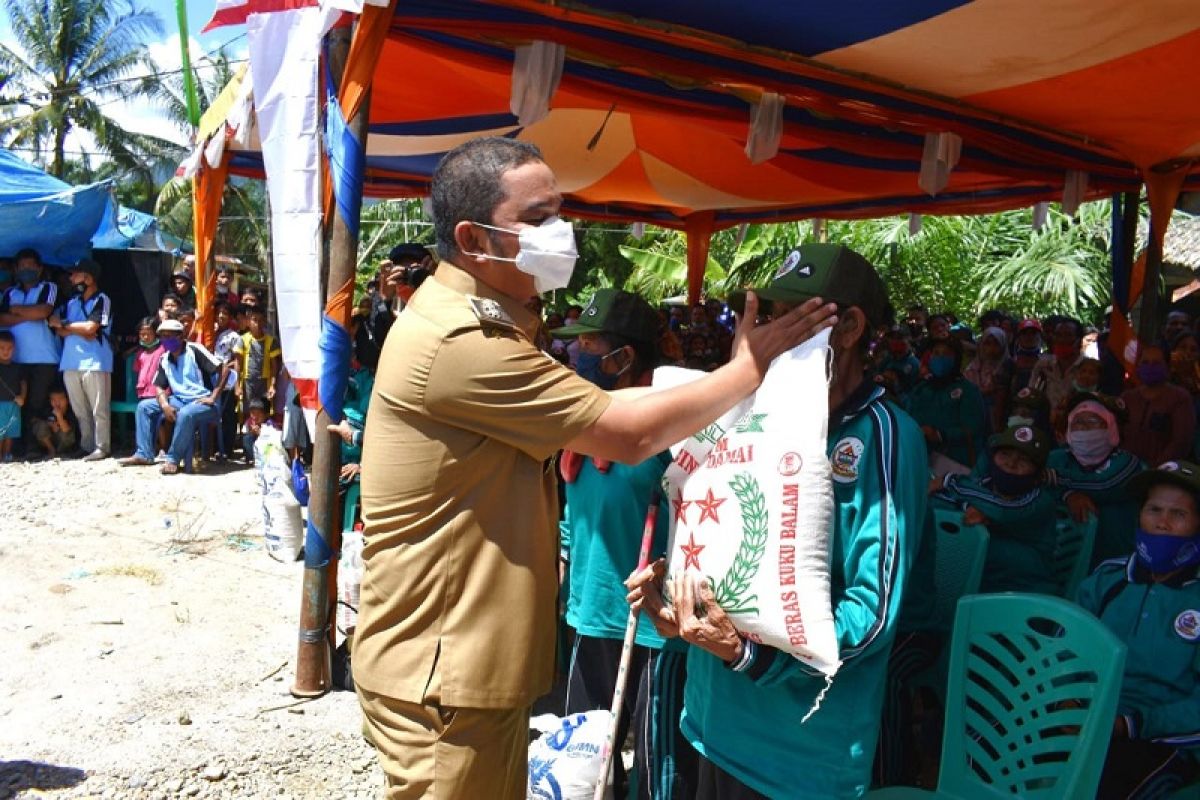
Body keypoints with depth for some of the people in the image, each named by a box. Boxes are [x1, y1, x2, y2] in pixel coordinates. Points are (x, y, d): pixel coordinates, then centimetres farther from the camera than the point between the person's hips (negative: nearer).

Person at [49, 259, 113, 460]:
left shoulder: (101, 300, -2)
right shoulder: (72, 302, 18)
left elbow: (91, 327, -12)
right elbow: (59, 330, 10)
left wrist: (63, 324, 1)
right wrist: (78, 331, -9)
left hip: (95, 362, -6)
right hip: (70, 362, 7)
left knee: (99, 409, -5)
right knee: (80, 410, 9)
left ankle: (101, 448, -1)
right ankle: (86, 446, 15)